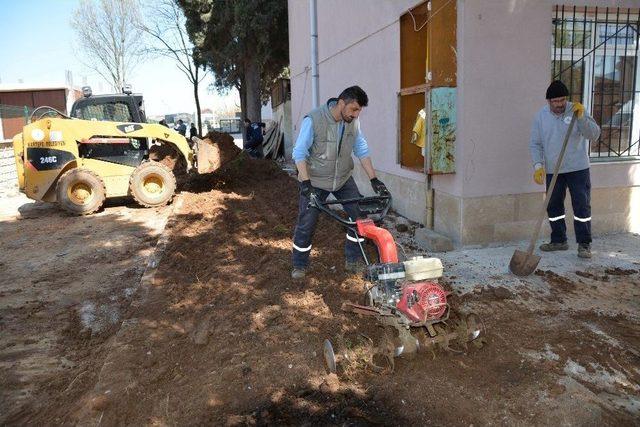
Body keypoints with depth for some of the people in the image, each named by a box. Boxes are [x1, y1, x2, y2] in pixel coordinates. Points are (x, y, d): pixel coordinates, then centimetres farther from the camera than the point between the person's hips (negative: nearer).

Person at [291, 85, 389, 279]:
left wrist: (374, 179, -6)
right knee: (306, 225, 0)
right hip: (315, 181, -4)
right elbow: (299, 153, -20)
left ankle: (353, 261, 14)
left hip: (344, 179, 5)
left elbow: (362, 151, 0)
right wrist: (306, 183, -28)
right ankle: (299, 266, 20)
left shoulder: (354, 122, -7)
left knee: (359, 216, -2)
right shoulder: (313, 120, -22)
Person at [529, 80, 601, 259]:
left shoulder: (576, 111, -5)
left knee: (582, 207, -1)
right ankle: (559, 240, 24)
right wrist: (538, 166, -12)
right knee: (553, 207, 9)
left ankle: (584, 244, 8)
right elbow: (535, 144, 0)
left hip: (578, 168, -2)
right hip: (552, 171, 3)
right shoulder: (541, 116, 0)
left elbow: (594, 134, -13)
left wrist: (581, 117, -27)